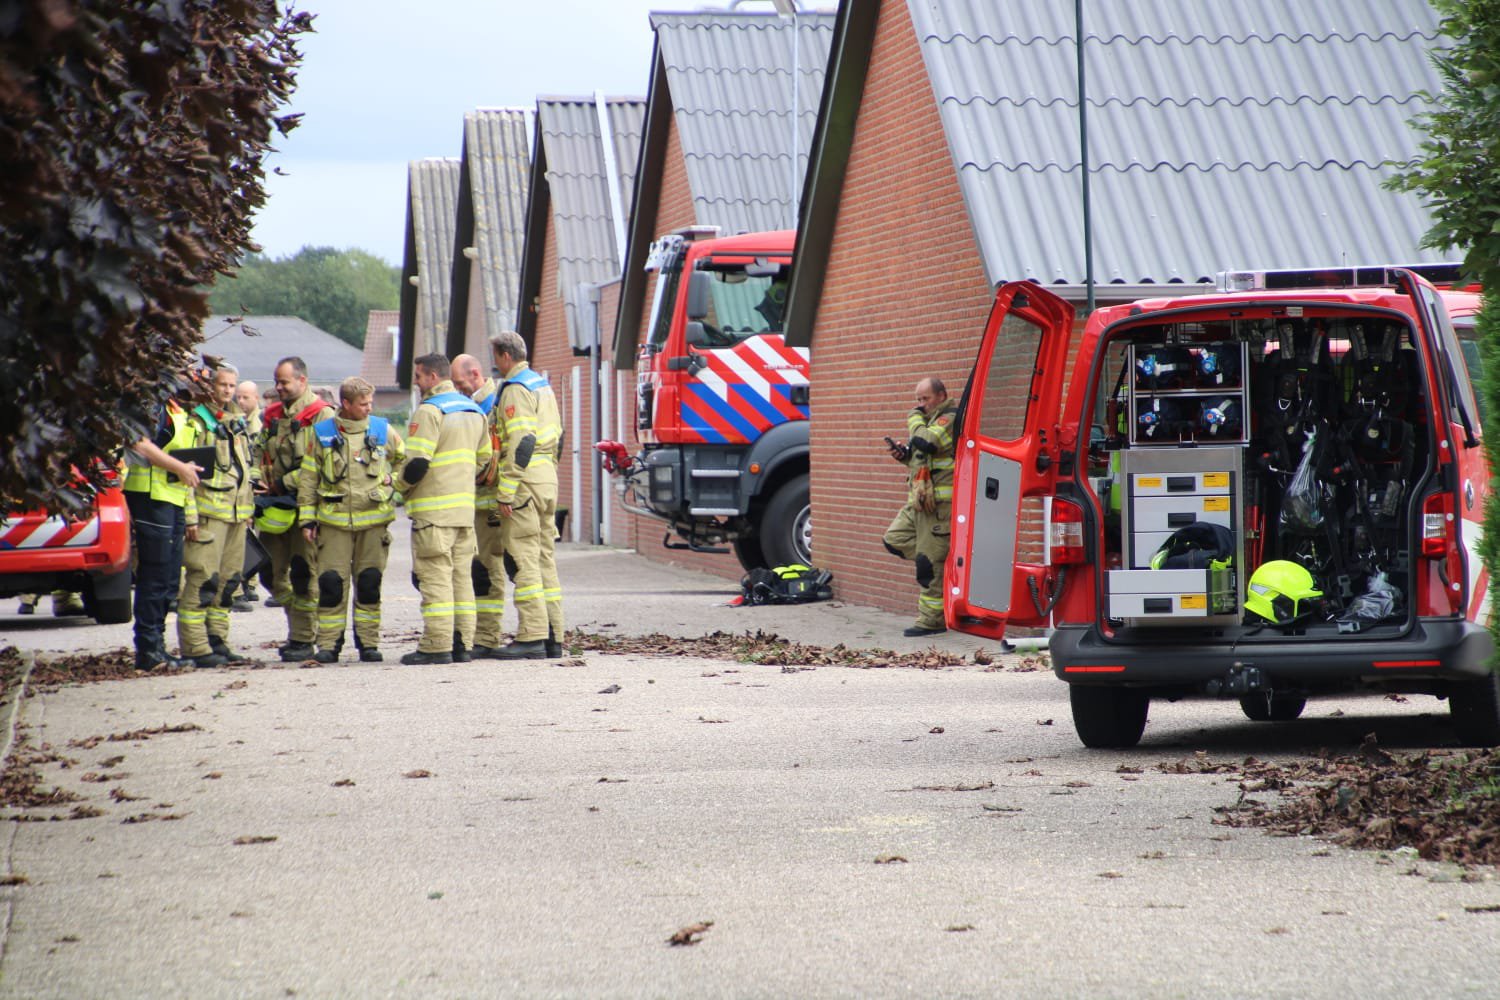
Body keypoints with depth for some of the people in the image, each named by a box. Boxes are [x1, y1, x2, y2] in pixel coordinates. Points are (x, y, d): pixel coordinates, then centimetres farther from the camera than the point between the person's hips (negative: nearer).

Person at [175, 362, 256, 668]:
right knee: (202, 580, -10)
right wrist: (190, 516, -17)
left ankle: (217, 639, 16)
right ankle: (195, 646, -10)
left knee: (228, 581, 10)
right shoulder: (195, 422, -7)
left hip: (237, 515, 8)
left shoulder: (238, 422, 18)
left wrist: (249, 509, 22)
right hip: (208, 514, -8)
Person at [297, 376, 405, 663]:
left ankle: (368, 642, 12)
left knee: (369, 583, 4)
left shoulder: (382, 430, 5)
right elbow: (308, 477, 6)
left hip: (373, 520, 1)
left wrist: (392, 480, 4)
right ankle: (328, 644, 2)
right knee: (332, 583, -5)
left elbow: (404, 459, 22)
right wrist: (307, 518, 3)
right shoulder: (322, 433, 2)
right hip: (334, 520, -1)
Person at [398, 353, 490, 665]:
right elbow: (483, 458, 20)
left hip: (434, 509, -8)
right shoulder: (473, 411, 15)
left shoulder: (429, 411, -13)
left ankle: (436, 646, -8)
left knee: (435, 577, -6)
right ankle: (462, 644, 11)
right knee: (461, 576, 11)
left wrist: (401, 485, 0)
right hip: (465, 508, 8)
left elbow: (417, 463, -17)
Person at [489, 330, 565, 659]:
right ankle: (552, 637, 10)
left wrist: (505, 493, -19)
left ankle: (531, 637, -12)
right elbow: (556, 435, 22)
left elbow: (520, 444, -20)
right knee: (545, 557, 10)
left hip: (525, 483, -9)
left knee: (522, 559, -8)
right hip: (548, 481, 9)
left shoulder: (516, 390, -12)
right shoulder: (542, 384, 18)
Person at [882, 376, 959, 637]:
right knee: (894, 539, 8)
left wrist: (915, 418, -10)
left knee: (930, 563, -6)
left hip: (939, 501, -10)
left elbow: (926, 442, -28)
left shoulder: (950, 418, -12)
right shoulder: (930, 419, 19)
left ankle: (931, 620, 0)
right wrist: (904, 454, 8)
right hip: (919, 499, 10)